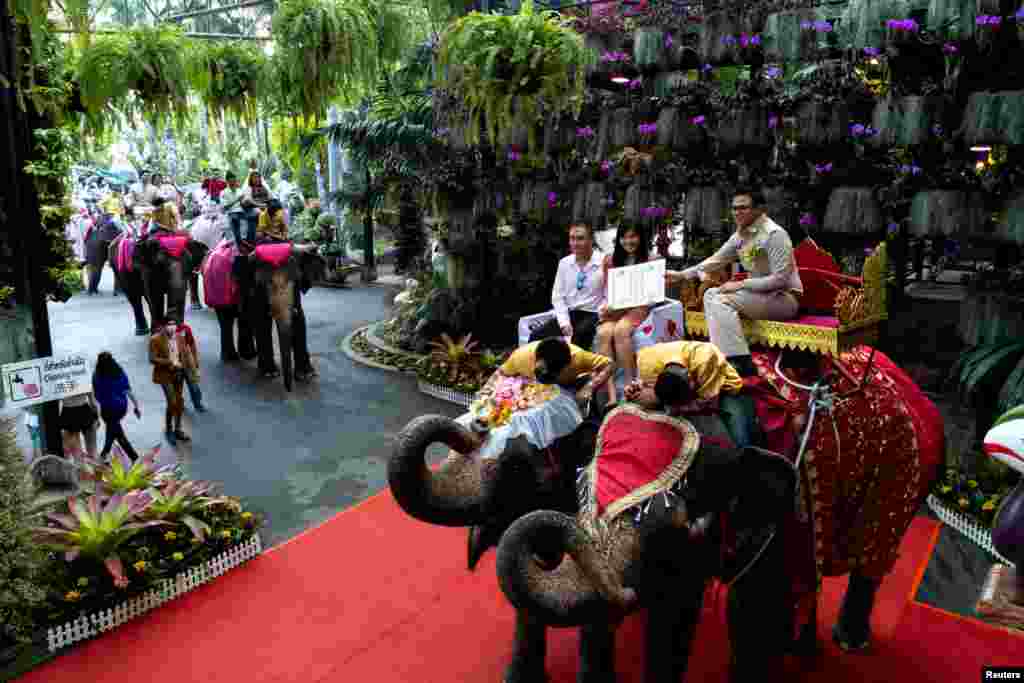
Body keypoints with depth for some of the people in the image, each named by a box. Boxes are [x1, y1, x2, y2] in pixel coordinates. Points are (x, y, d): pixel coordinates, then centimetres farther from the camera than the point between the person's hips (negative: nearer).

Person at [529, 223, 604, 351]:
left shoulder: (604, 263, -8)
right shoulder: (564, 263, 6)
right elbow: (558, 296, 7)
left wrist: (600, 318, -19)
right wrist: (564, 322, -6)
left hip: (593, 315, -4)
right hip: (569, 313, 5)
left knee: (580, 334, -37)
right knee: (536, 336, -15)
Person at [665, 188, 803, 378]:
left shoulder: (774, 234, -19)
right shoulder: (740, 235, 6)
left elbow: (780, 279, -23)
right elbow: (716, 260, 13)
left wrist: (741, 285, -21)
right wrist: (682, 275, 5)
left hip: (784, 297, -9)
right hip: (760, 293, 9)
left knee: (723, 300, -22)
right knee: (711, 294, -1)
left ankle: (741, 361, -21)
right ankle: (723, 354, -6)